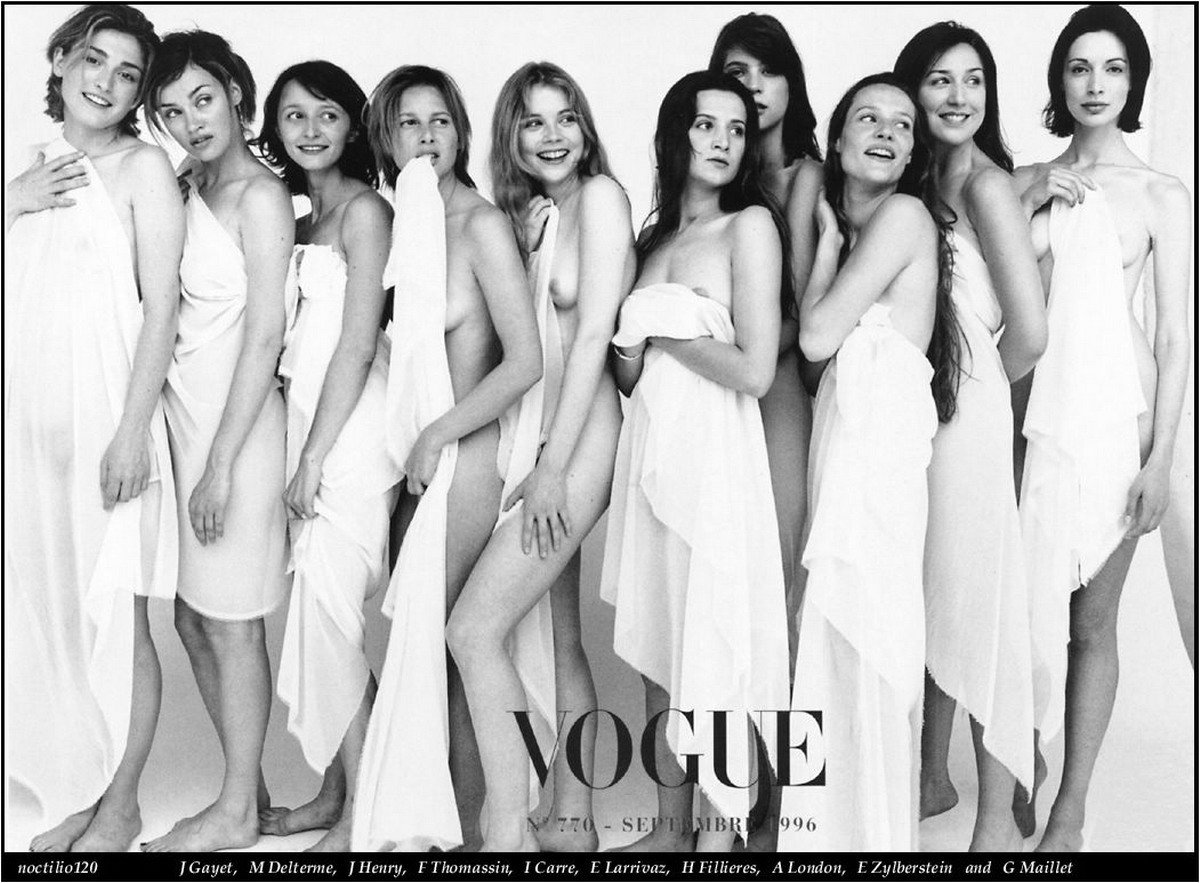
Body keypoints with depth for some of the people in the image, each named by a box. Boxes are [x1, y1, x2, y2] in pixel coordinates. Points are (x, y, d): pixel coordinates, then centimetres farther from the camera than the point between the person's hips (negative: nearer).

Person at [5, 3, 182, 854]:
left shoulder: (143, 165, -3)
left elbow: (162, 306, -10)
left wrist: (132, 432, -16)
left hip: (105, 417, -6)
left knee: (116, 622, 3)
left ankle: (120, 810, 18)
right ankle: (77, 795, 25)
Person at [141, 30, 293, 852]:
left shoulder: (260, 196, -12)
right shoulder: (187, 190, 11)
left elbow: (266, 335, -15)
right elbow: (168, 312, 14)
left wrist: (221, 463, -15)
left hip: (238, 426, -8)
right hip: (183, 416, 8)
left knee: (231, 625, 2)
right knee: (193, 618, 13)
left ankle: (237, 812, 16)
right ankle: (246, 787, 28)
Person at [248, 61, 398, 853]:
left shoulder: (363, 209, -7)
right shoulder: (303, 215, 17)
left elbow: (359, 343, -12)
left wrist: (315, 457, -12)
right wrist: (302, 453, 7)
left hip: (349, 437, -7)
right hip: (306, 428, 7)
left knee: (328, 617, -6)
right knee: (320, 617, 10)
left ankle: (359, 816, 5)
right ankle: (334, 793, 21)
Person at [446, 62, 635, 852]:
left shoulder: (600, 195, -8)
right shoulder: (528, 213, 15)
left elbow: (594, 334, -14)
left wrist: (554, 465, -16)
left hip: (581, 440, -8)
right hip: (535, 436, 8)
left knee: (475, 631, -11)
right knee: (560, 638, 13)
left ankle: (508, 833, -4)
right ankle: (572, 820, 24)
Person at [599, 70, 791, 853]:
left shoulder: (751, 224, -4)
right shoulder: (655, 236, 15)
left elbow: (756, 372, -14)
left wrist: (665, 328, -4)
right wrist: (638, 339, -3)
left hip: (715, 453, -6)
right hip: (648, 449, 7)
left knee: (716, 651, -1)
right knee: (658, 649, 12)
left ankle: (720, 833, 12)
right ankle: (670, 828, 25)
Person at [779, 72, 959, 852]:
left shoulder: (904, 214, -4)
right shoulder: (852, 226, 21)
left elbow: (817, 335, -8)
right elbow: (819, 343, 14)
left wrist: (829, 238, 3)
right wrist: (831, 237, 15)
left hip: (879, 431, -8)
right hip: (844, 426, 8)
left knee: (857, 637, -3)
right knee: (841, 634, 9)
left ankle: (866, 827, 8)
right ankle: (845, 821, 19)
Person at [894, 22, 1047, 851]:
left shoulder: (987, 184, -10)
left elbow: (1031, 331, -15)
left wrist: (982, 388, 0)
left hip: (969, 416, -7)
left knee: (979, 603, -1)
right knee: (931, 599, 16)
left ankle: (999, 823, 11)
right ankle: (934, 778, 33)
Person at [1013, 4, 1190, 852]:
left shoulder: (1162, 195, 3)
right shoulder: (1026, 182, 10)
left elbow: (1176, 336, 0)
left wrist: (1161, 456, -6)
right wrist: (1031, 206, -5)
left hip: (1110, 417, -2)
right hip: (1031, 412, 2)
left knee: (1091, 619, 3)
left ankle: (1070, 811, 12)